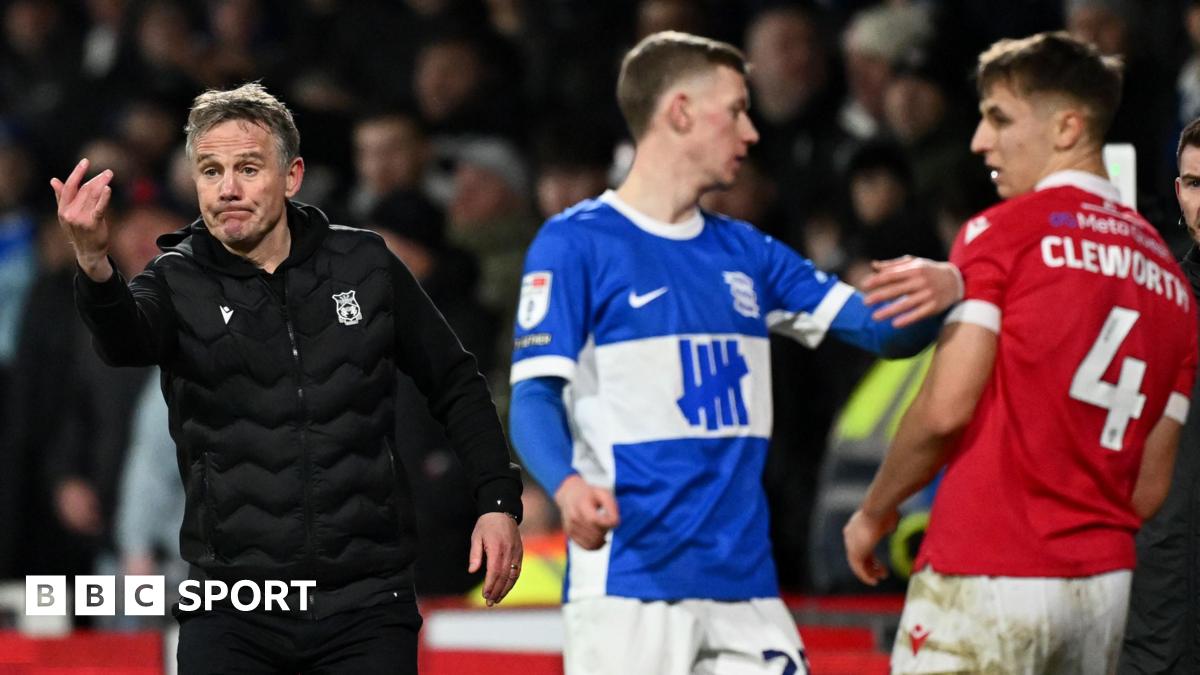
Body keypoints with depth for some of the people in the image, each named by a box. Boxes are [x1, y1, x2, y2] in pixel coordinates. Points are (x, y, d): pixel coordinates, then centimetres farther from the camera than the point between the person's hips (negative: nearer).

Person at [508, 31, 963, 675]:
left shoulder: (745, 253, 17)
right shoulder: (575, 243, -3)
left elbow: (882, 331, 13)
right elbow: (533, 397, -10)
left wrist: (944, 288, -10)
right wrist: (568, 485, -31)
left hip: (744, 586, 6)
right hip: (627, 586, -6)